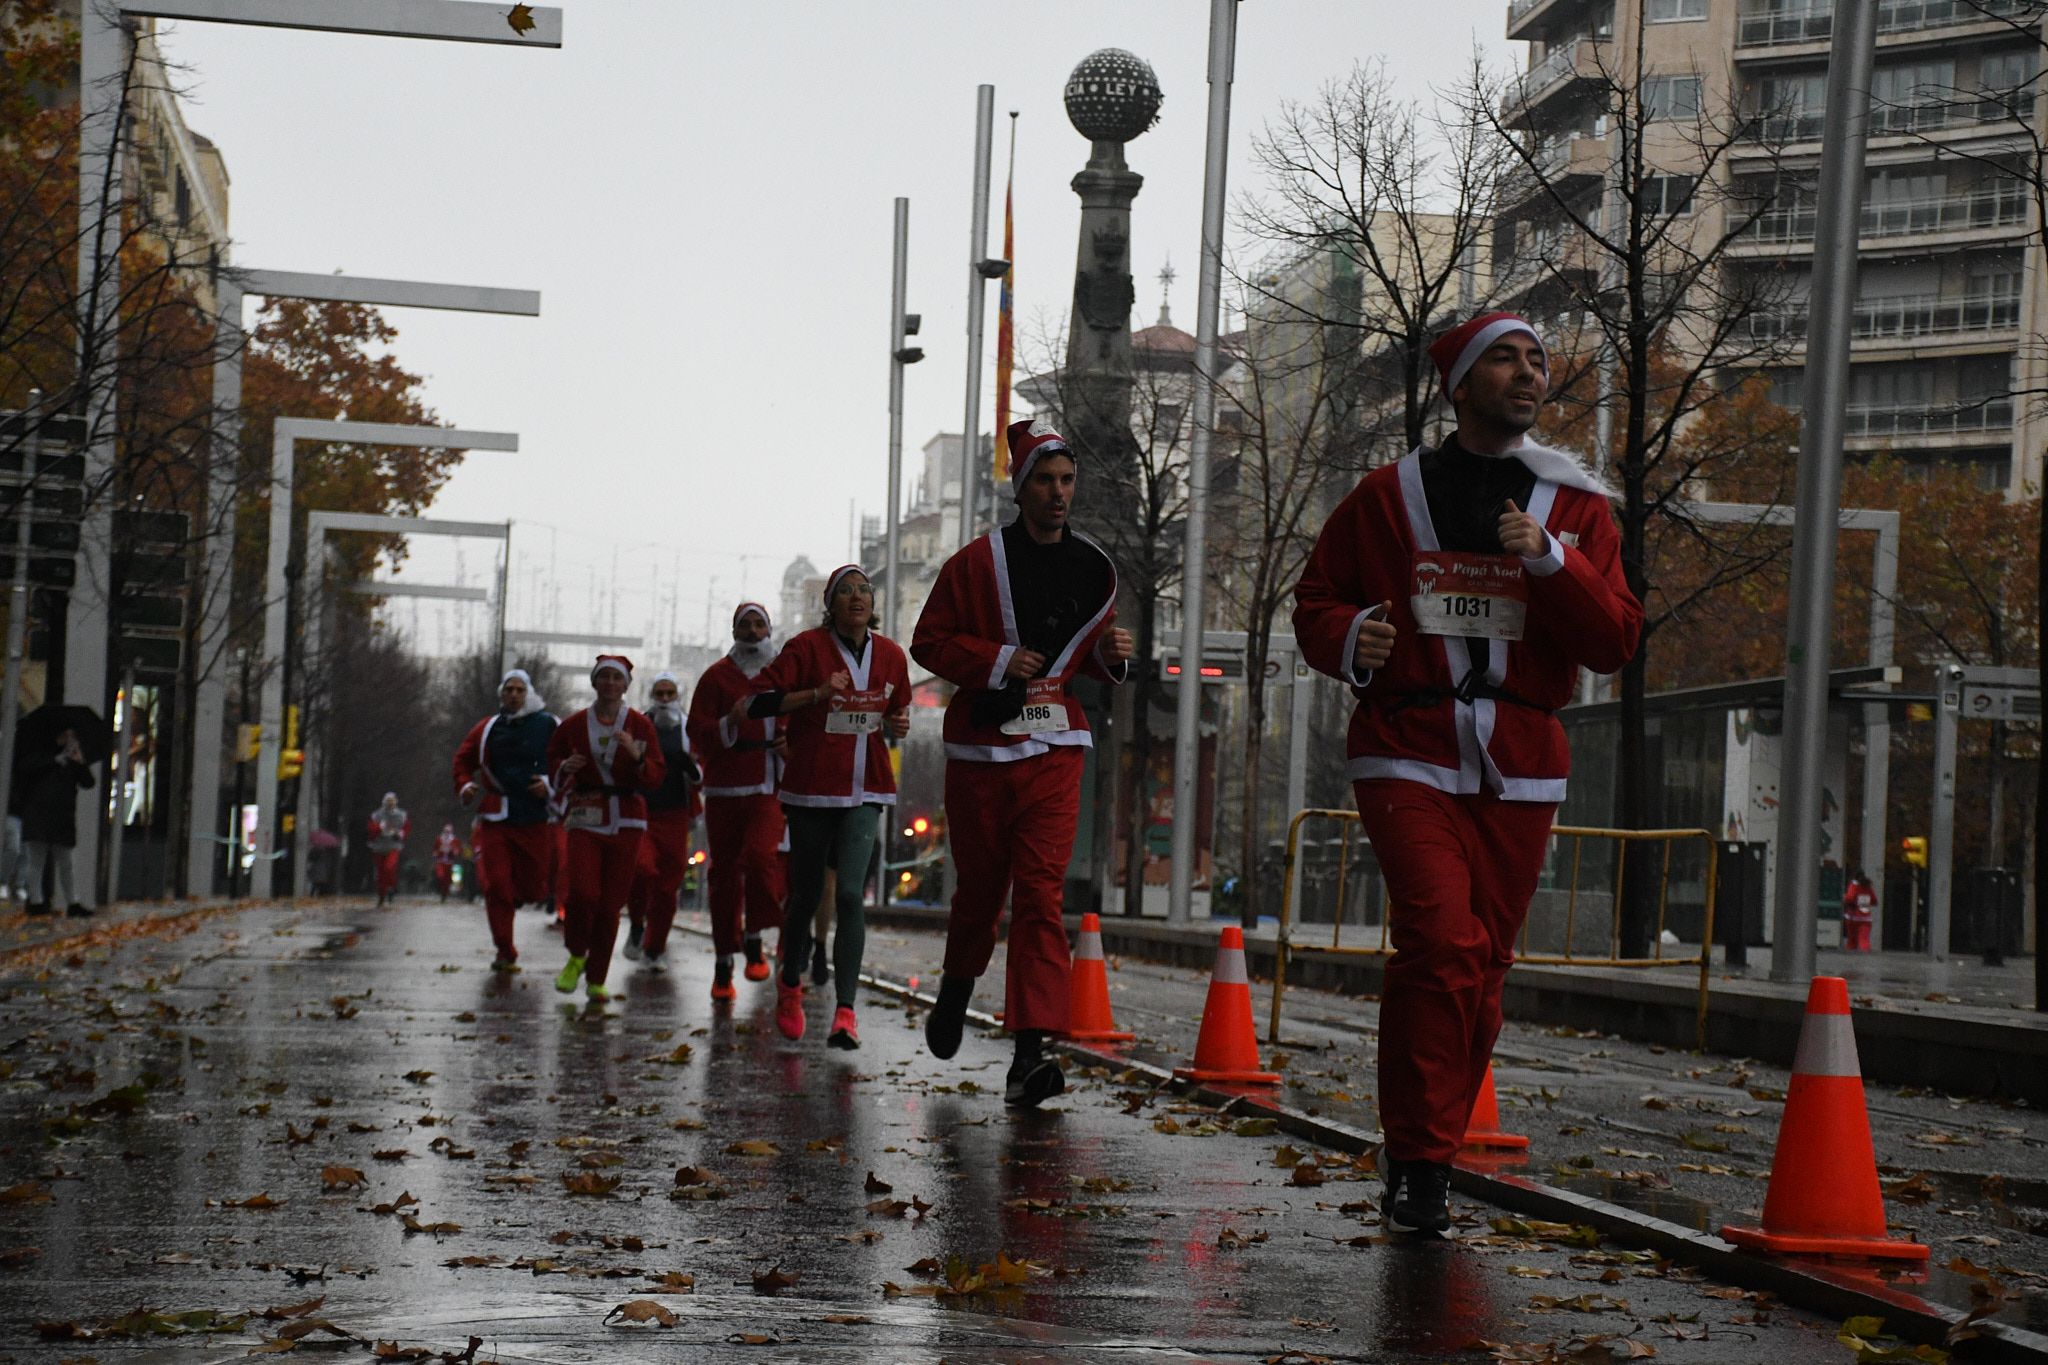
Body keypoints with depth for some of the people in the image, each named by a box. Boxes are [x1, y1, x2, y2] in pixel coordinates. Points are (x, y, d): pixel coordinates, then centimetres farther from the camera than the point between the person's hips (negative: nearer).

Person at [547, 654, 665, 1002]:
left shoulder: (640, 726, 4)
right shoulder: (574, 725, 5)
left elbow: (656, 778, -1)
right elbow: (553, 759, 19)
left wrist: (637, 755, -20)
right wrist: (564, 767, -4)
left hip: (626, 821, 0)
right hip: (585, 817, 0)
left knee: (611, 904, -1)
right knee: (583, 892, -18)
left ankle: (597, 979, 13)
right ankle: (576, 957, 9)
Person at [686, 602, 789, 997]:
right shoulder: (717, 676, 6)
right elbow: (698, 732, -1)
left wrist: (792, 744, -2)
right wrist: (730, 723, -19)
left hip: (769, 788, 0)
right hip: (725, 789, 0)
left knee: (761, 855, -23)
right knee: (725, 873, 2)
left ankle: (754, 940, -6)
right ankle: (723, 966, 10)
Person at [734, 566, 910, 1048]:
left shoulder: (891, 655, 7)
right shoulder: (808, 647, -6)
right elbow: (757, 700, -12)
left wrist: (897, 725, 0)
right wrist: (817, 693, -22)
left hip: (865, 790, 2)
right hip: (811, 787, -1)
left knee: (850, 893, -14)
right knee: (805, 894, 8)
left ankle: (845, 1013, -17)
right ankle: (790, 983, 37)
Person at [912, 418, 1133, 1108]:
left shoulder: (1094, 570, 8)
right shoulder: (979, 561, -4)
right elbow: (928, 640, -3)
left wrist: (1109, 655, 0)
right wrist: (998, 660, -15)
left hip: (1053, 751, 1)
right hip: (980, 746, -1)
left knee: (1040, 893, -11)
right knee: (980, 887, 11)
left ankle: (1029, 1051, -18)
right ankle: (957, 987, 42)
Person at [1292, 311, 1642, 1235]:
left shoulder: (1575, 507, 9)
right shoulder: (1389, 497, 6)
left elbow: (1615, 643, 1)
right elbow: (1316, 602, 12)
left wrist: (1550, 563, -14)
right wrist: (1348, 640, -11)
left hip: (1520, 771, 3)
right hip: (1408, 756, -3)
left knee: (1482, 967, 5)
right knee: (1443, 942, -19)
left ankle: (1423, 1153, 20)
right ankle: (1419, 1161, -12)